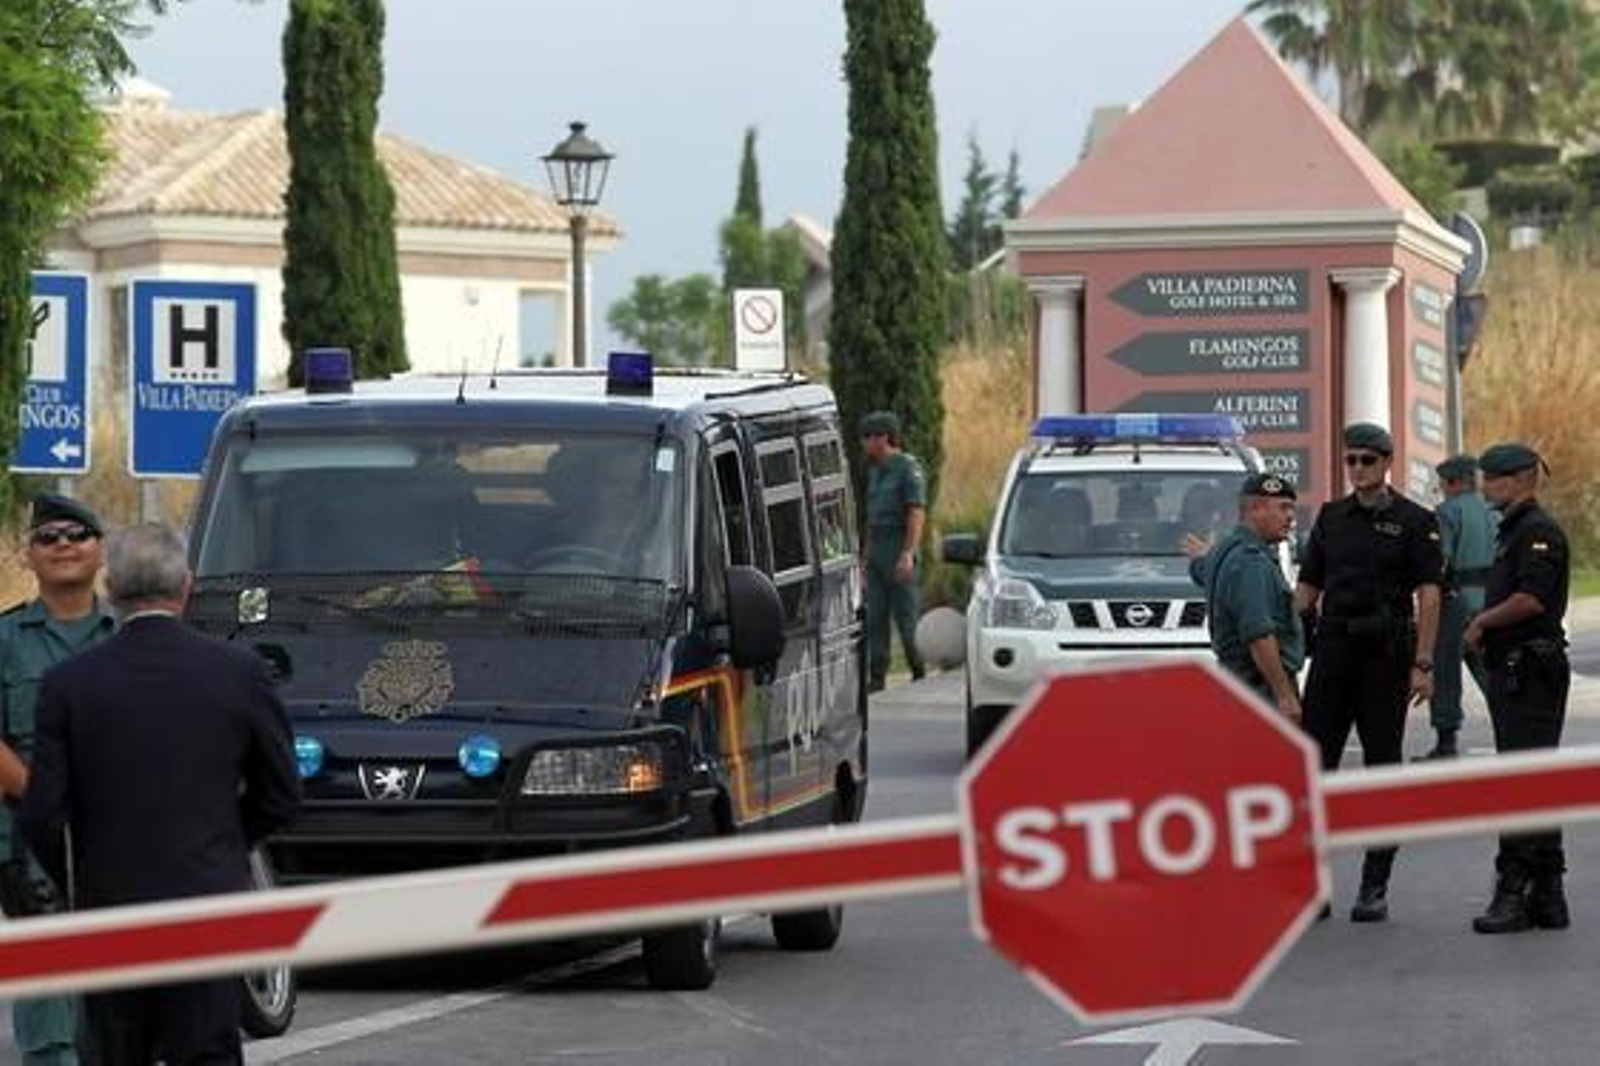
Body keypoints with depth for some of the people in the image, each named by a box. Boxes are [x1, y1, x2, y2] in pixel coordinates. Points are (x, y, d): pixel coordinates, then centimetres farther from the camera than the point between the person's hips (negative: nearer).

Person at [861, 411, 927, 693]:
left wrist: (908, 554, -22)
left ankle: (921, 673, 4)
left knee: (906, 616, -5)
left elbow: (917, 515, -14)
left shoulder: (908, 468, -8)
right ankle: (876, 677, 3)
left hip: (898, 556, -8)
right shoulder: (874, 470, 17)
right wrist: (866, 553, 18)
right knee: (875, 618, 3)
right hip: (876, 555, 8)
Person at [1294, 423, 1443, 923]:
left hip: (1386, 655, -4)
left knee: (1383, 766, 1)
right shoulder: (1331, 516, 12)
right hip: (1332, 651, 4)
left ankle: (1375, 887, 7)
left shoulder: (1413, 521, 0)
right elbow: (1306, 587, 15)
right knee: (1314, 766, -2)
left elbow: (1428, 595, -6)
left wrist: (1422, 664, -13)